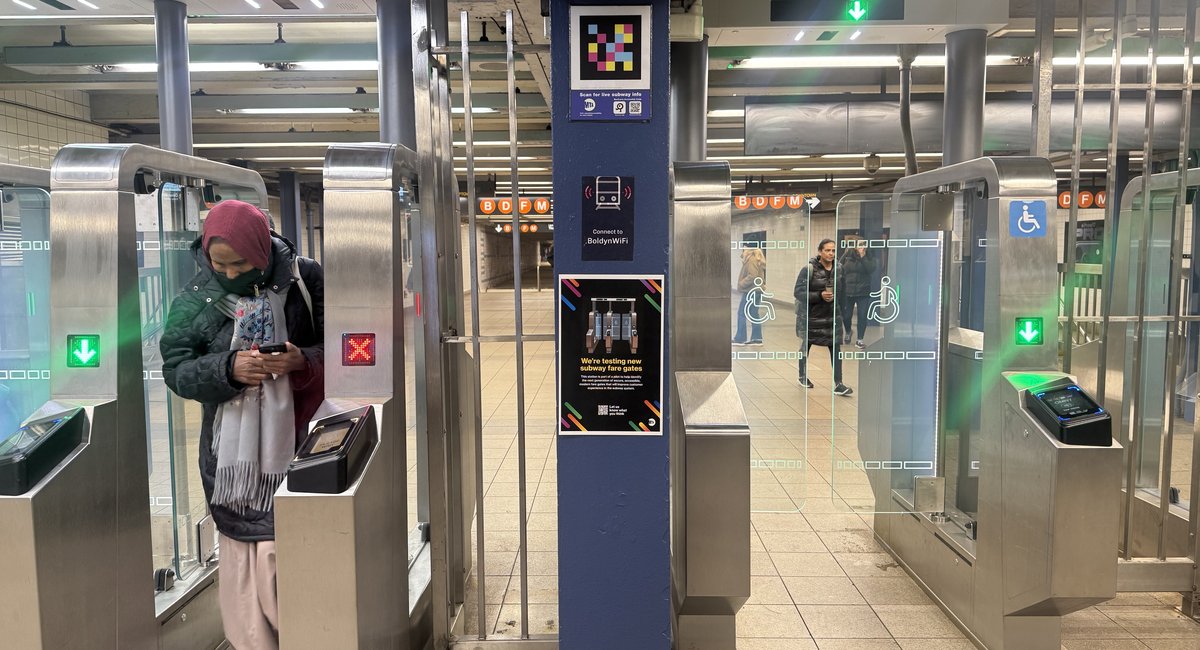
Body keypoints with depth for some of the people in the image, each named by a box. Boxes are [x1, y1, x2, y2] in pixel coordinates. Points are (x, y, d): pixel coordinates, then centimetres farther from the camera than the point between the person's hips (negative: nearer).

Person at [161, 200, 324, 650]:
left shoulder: (305, 279, -5)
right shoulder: (196, 297, -2)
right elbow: (175, 370, -1)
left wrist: (302, 360, -20)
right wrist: (228, 368, -19)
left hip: (296, 439, -1)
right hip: (232, 451, 1)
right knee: (247, 549, 6)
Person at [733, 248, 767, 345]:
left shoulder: (751, 260, -16)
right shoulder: (757, 259, 14)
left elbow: (752, 276, -25)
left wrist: (741, 284, -16)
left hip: (750, 291, -10)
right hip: (756, 290, 10)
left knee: (741, 314, -3)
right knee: (754, 314, 12)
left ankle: (740, 338, 0)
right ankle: (757, 338, 14)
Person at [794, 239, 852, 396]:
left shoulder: (838, 269, 1)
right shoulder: (809, 269, -15)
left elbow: (842, 290, 15)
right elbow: (798, 292, -18)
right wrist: (820, 296, -26)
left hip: (831, 316, 3)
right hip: (810, 316, -3)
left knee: (836, 348, -6)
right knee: (806, 346, 14)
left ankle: (838, 384, -3)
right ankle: (803, 376, 35)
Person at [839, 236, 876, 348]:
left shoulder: (869, 257, 2)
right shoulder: (847, 255, 1)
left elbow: (871, 269, -15)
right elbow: (840, 271, 5)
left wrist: (863, 257, -17)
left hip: (863, 293, 0)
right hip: (847, 292, 0)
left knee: (862, 317, 0)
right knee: (846, 316, 6)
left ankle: (859, 339, 12)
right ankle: (848, 332, 36)